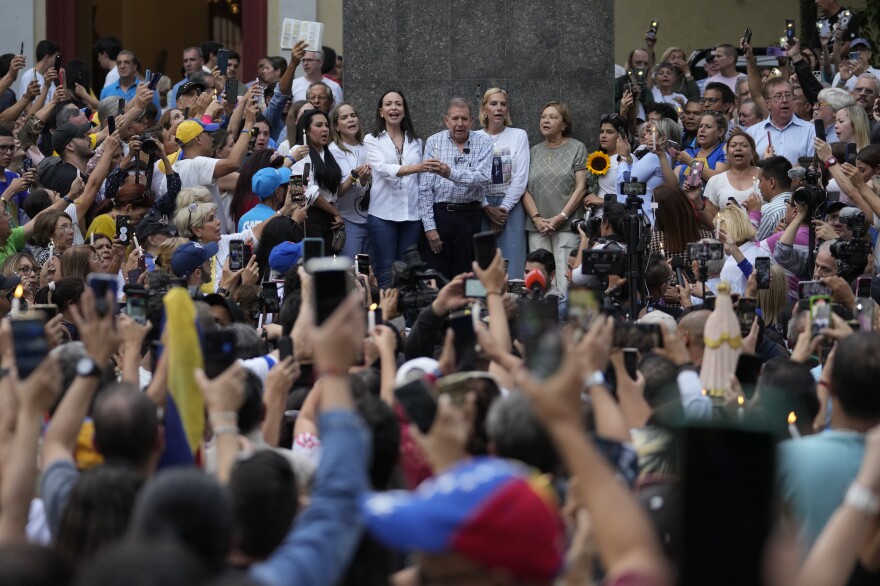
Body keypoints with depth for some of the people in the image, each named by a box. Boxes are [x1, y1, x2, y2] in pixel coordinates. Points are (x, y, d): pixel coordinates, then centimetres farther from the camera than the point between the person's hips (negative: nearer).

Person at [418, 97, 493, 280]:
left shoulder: (483, 143, 2)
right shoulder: (434, 142, 4)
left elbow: (482, 178, -15)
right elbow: (425, 188, 0)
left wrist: (450, 173, -30)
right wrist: (429, 226, -7)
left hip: (470, 217, 0)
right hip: (439, 215, 0)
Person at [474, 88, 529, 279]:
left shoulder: (519, 136, 4)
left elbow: (520, 178, -1)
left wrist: (503, 208, -6)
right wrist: (487, 208, -8)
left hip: (510, 207, -1)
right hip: (481, 208, 1)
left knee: (510, 267, -7)